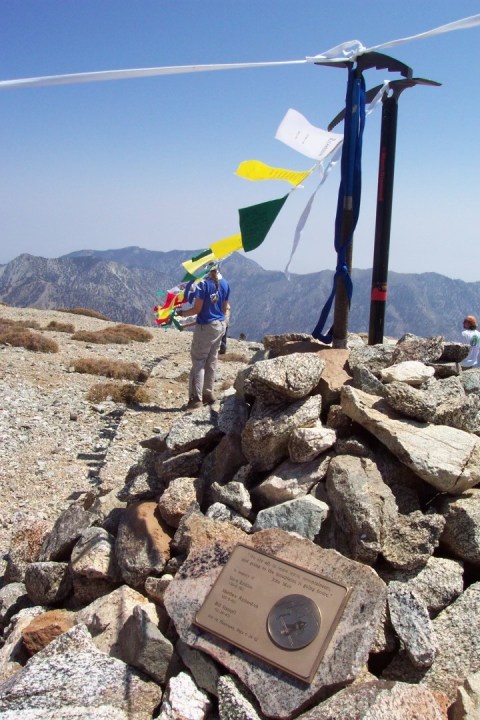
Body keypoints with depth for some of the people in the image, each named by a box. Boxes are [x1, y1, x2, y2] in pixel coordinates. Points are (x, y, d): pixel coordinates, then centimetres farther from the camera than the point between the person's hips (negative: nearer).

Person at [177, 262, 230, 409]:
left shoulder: (203, 284, -16)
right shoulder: (225, 283, 5)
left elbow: (197, 309, -16)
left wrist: (182, 313, 0)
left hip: (206, 327, -7)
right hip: (220, 325, 7)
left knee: (198, 361, -2)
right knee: (212, 360, 14)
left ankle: (196, 398, -5)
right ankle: (208, 393, 21)